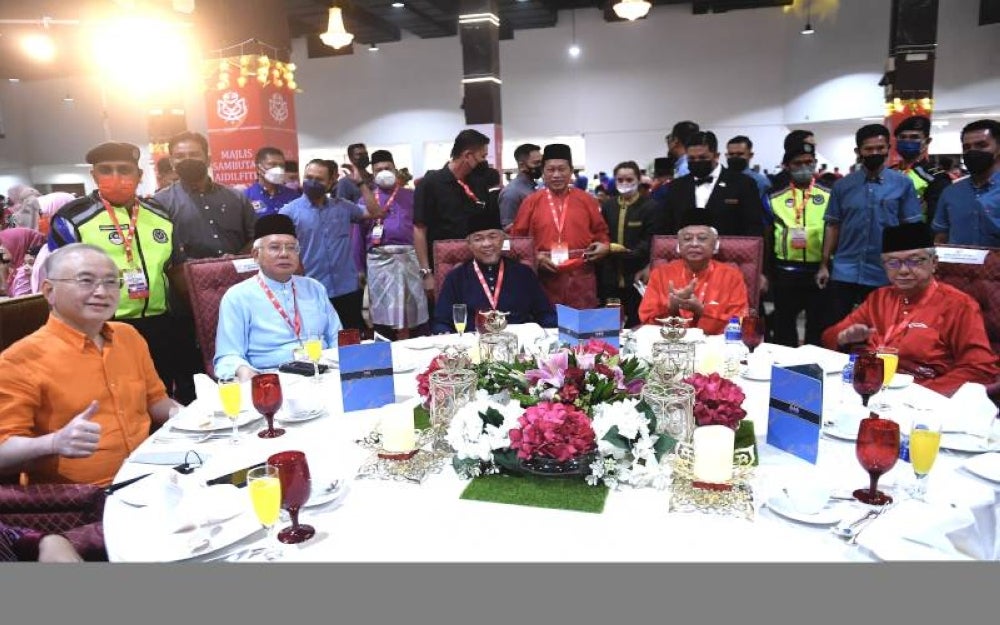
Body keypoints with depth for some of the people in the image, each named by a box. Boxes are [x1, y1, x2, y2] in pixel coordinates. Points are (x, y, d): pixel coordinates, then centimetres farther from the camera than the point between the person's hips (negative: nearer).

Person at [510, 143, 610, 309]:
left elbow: (601, 232, 16)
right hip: (545, 279, -1)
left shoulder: (586, 200, 7)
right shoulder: (531, 201, 4)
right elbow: (517, 238, 7)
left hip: (582, 279, 1)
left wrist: (604, 246, -4)